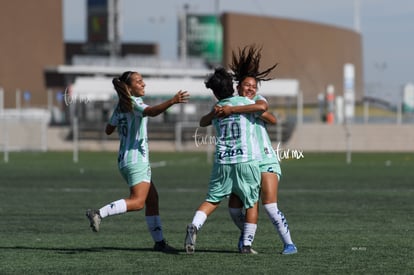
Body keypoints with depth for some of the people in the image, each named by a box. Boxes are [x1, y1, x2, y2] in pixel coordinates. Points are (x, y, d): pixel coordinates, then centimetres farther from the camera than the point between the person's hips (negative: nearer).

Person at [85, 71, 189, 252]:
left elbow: (108, 130, 22)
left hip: (125, 159, 10)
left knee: (152, 198, 13)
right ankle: (99, 213, -25)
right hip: (136, 158, -10)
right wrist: (172, 102, -42)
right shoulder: (134, 103, -11)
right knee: (138, 202, -17)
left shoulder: (120, 106, 14)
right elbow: (151, 111, -32)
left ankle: (159, 241, 13)